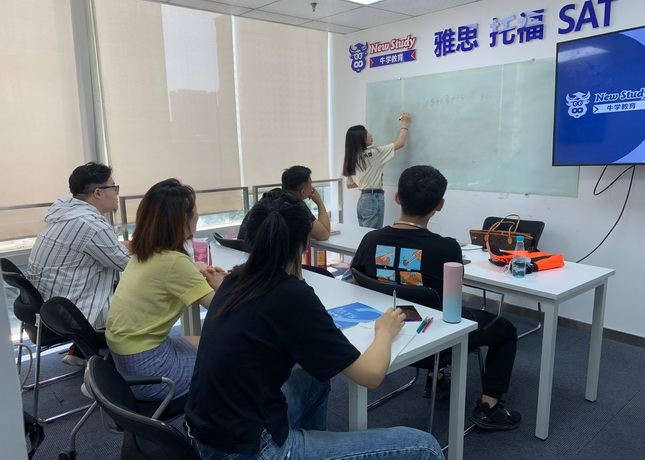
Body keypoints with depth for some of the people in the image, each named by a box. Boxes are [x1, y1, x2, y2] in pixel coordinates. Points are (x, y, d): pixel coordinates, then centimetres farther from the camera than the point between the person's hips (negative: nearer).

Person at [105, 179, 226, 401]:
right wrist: (219, 285, 1)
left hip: (124, 355, 8)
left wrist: (198, 274, 5)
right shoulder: (173, 261, -24)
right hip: (147, 369, -8)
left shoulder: (144, 253, 1)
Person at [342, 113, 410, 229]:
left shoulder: (352, 159, 9)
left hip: (363, 199, 8)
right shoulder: (372, 153, -11)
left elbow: (350, 185, 17)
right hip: (374, 200, -8)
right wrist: (404, 124, 8)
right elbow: (400, 143, -5)